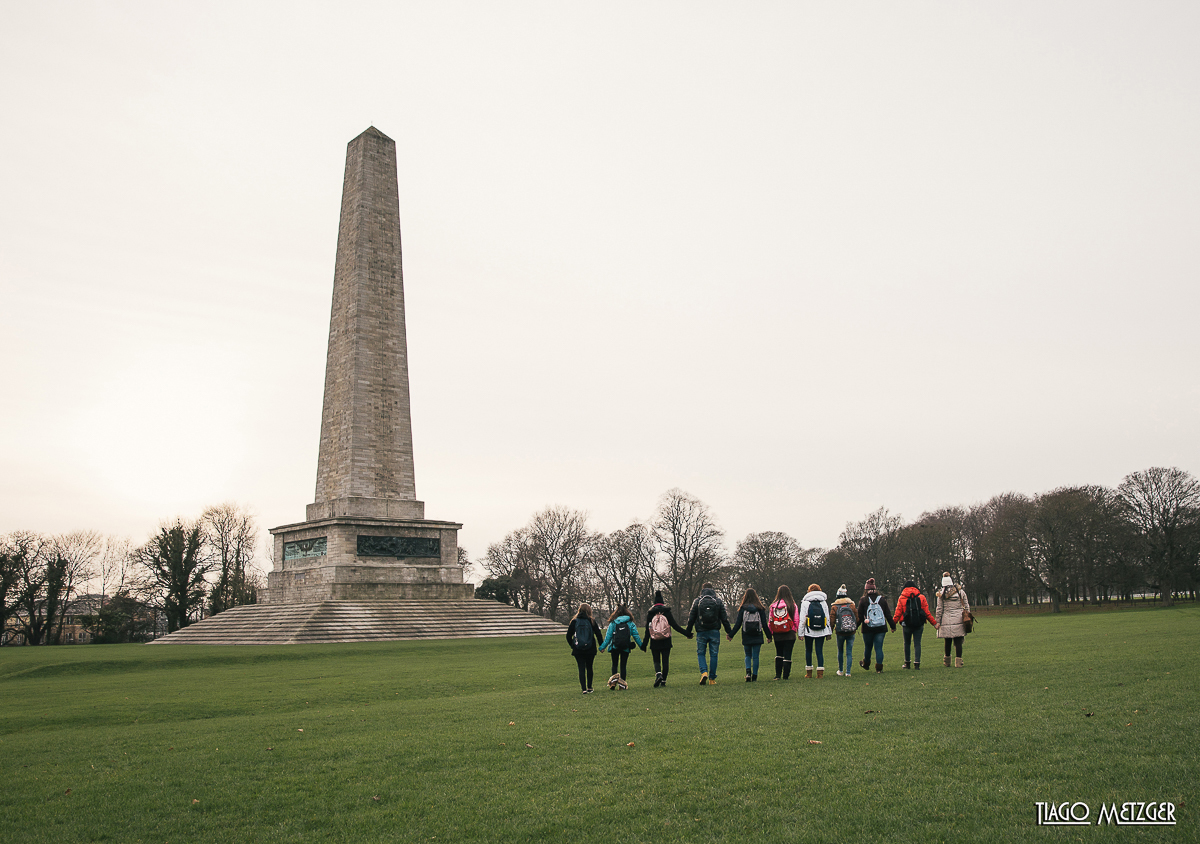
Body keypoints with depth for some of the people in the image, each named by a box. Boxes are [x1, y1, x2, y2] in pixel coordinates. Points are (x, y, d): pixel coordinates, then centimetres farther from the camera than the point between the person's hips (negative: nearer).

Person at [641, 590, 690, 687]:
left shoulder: (650, 613, -1)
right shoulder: (667, 612, -2)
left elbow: (647, 630, -1)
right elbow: (675, 626, -5)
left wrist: (644, 644, 4)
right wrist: (687, 634, 2)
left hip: (654, 643, 0)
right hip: (666, 642, 0)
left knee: (656, 661, 9)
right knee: (665, 661, 7)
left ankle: (658, 674, -18)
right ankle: (663, 680, 6)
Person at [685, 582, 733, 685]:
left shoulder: (697, 602, 1)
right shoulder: (718, 601, 4)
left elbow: (691, 618, 3)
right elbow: (724, 618, 4)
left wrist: (688, 632, 12)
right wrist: (729, 632, 11)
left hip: (701, 632, -1)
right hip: (714, 632, 1)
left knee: (700, 653, 9)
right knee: (713, 654, 7)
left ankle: (704, 672, -13)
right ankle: (712, 678, 7)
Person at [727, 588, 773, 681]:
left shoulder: (742, 608, -4)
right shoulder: (760, 609, -1)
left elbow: (738, 624, -4)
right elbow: (764, 624, 1)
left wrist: (731, 634, 4)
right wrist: (769, 636, 10)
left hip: (746, 637, 0)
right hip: (757, 637, 0)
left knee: (748, 656, 14)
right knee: (755, 657, 6)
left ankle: (748, 672, -6)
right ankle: (754, 677, 6)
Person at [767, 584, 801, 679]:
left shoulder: (773, 605, -1)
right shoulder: (793, 605, -5)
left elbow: (769, 621, 1)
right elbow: (796, 620, -5)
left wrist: (770, 634, 8)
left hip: (777, 635, 2)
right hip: (789, 634, -2)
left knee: (779, 653, 17)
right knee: (787, 654, 3)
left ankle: (778, 674, 15)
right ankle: (785, 675, 2)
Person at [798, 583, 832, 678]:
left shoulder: (805, 602, -2)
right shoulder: (823, 602, 5)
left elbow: (802, 619, -5)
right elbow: (827, 618, 5)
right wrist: (829, 632, 10)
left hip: (809, 631, -1)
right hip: (821, 631, 2)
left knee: (808, 651, 9)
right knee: (820, 651, 3)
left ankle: (809, 673, 13)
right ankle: (820, 673, -3)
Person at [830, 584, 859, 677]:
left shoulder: (834, 607, -5)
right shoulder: (852, 605, 0)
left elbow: (832, 620, -4)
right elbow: (857, 618, 4)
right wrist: (855, 628, 21)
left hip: (840, 633, -1)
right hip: (851, 633, 1)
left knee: (840, 651, 15)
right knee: (849, 652, 3)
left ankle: (840, 671, 23)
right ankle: (848, 672, -2)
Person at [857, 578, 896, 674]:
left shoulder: (863, 601, -4)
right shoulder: (882, 599, 3)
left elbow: (860, 616, -3)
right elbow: (888, 614, 6)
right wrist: (893, 626, 14)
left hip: (867, 629, -1)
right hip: (881, 628, 1)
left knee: (867, 647, 14)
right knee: (879, 648, 4)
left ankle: (866, 665, 33)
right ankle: (879, 668, -2)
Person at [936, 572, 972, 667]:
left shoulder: (941, 593, -1)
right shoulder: (960, 591, 6)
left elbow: (939, 609, -1)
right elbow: (966, 606, 8)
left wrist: (938, 621, 3)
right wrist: (967, 617, 16)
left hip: (946, 621, -1)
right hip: (959, 620, 1)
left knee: (947, 642, 10)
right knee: (958, 641, 2)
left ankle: (947, 661, 19)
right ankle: (958, 661, -3)